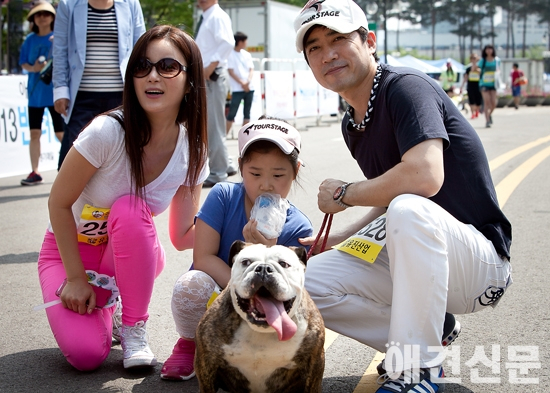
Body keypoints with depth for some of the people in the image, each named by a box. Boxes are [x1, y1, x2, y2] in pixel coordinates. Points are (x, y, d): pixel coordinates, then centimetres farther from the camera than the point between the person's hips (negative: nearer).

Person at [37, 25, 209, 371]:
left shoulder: (192, 152, -14)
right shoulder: (108, 132, -28)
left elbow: (182, 236, -6)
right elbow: (59, 203, -18)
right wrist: (76, 277, -16)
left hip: (131, 256, 3)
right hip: (70, 249, -3)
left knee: (130, 208, -34)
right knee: (86, 354, -27)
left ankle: (134, 328, -14)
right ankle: (100, 311, 10)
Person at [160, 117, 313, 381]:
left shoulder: (297, 228, -12)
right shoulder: (223, 197, -11)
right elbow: (203, 258, -15)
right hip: (211, 305, 0)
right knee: (192, 283, -33)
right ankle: (188, 344, 0)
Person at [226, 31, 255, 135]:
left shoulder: (247, 54, 12)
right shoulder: (231, 55, -5)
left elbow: (251, 70, 7)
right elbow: (231, 72, -9)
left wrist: (248, 81, -11)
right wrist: (242, 83, -14)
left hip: (249, 88, 6)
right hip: (237, 89, -6)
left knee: (247, 113, 8)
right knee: (232, 113, -9)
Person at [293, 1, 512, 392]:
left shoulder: (406, 86, -16)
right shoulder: (352, 123, 10)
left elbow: (424, 177, -33)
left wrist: (345, 194, -17)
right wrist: (340, 239, 6)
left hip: (480, 261, -8)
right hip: (410, 259, 8)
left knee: (408, 209, -39)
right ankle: (425, 333, 4)